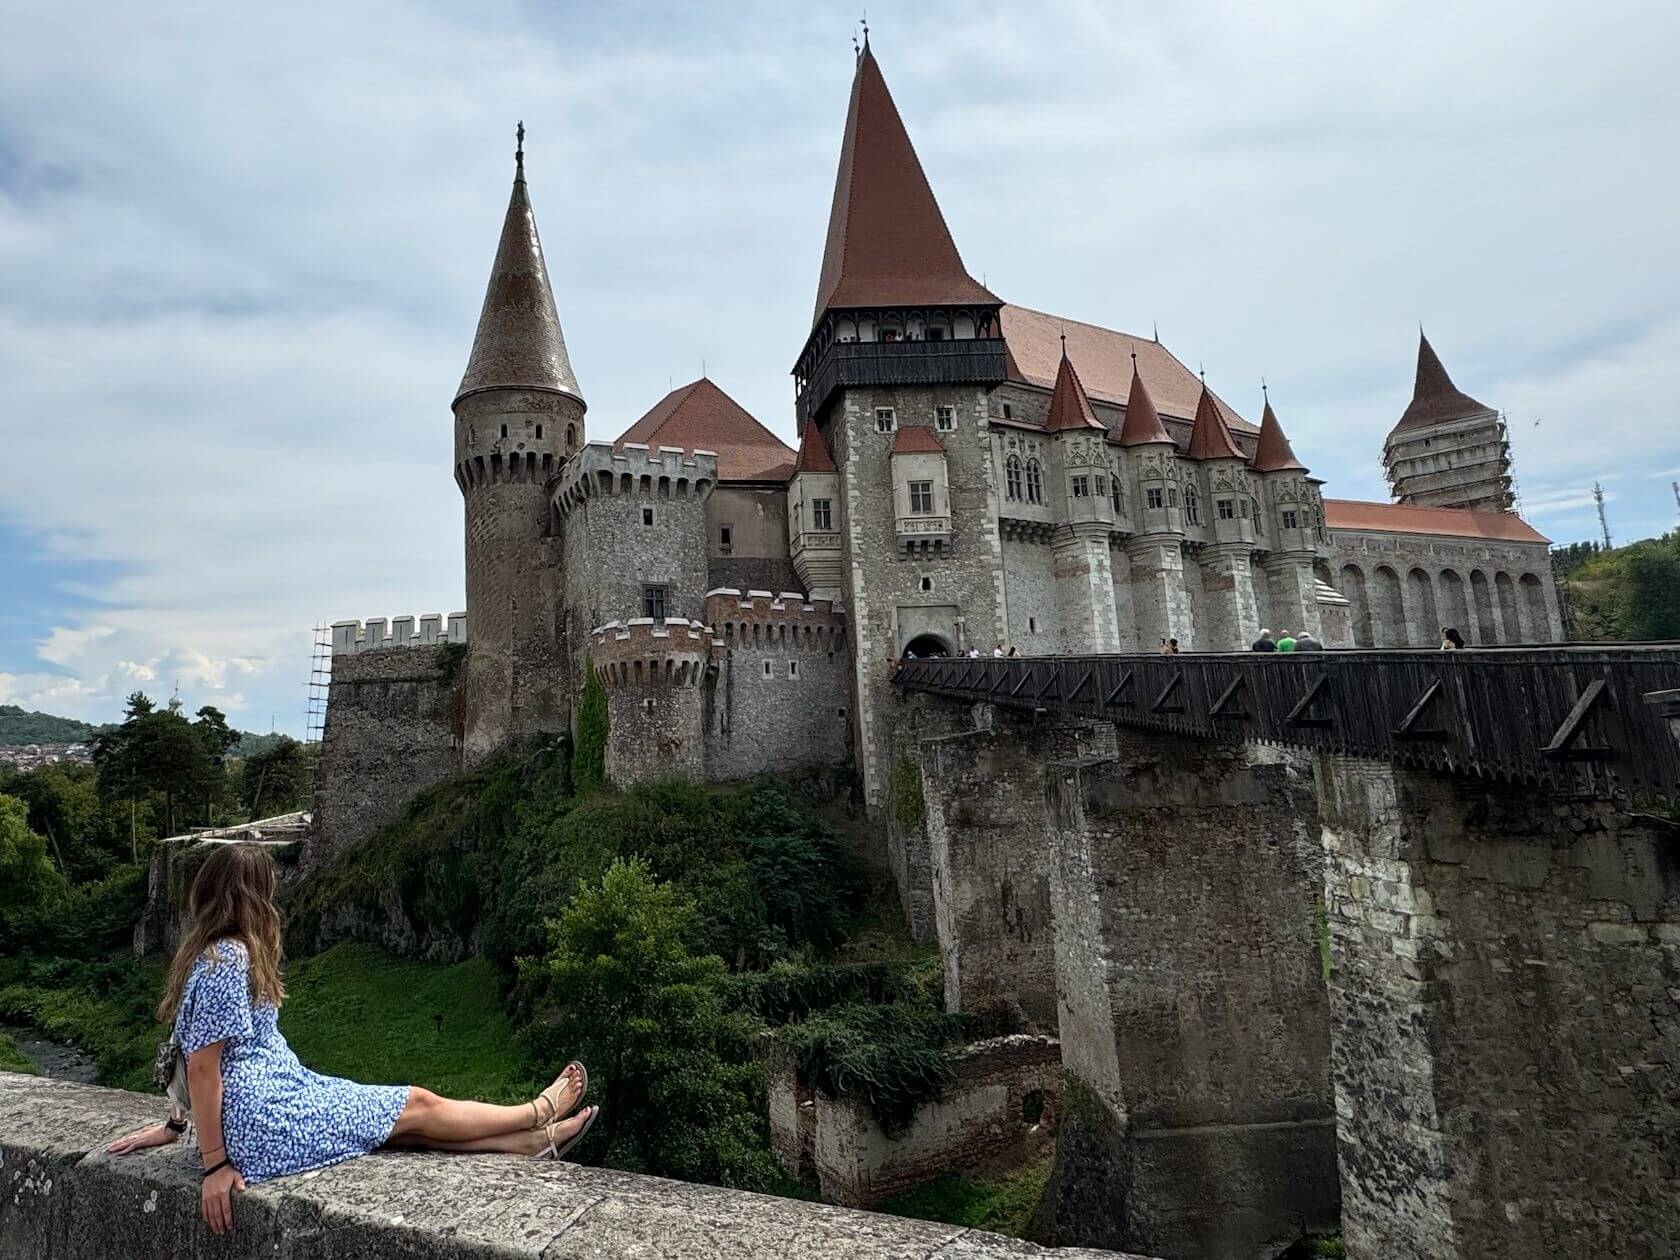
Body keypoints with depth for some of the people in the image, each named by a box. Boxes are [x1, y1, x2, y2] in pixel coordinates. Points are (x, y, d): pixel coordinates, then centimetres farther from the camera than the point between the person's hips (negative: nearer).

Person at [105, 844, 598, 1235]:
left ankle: (537, 1141, 12)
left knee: (412, 1124, 7)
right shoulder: (225, 962, -22)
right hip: (268, 1125, -9)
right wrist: (215, 1163, -17)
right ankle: (538, 1113, 18)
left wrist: (177, 1124, 21)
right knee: (417, 1106, 1)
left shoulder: (214, 952, 9)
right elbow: (202, 1067, -21)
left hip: (278, 1094, 9)